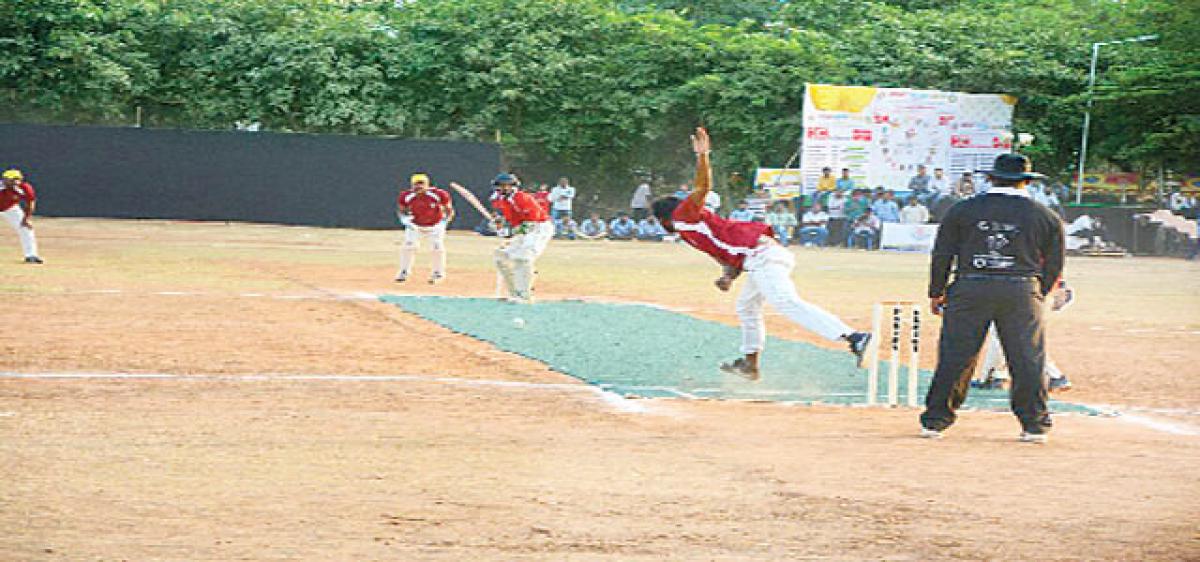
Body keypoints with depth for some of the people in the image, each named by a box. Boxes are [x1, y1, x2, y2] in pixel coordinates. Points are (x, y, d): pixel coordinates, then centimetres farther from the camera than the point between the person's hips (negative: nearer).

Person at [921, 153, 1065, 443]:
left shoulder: (962, 210, 6)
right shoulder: (1045, 216, 7)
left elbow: (942, 255, 7)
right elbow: (1054, 264, 11)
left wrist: (937, 292, 15)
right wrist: (1038, 295, 23)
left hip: (970, 289, 0)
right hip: (1021, 291, 0)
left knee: (955, 355, 4)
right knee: (1028, 359, 5)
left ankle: (934, 421, 9)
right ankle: (1034, 424, 7)